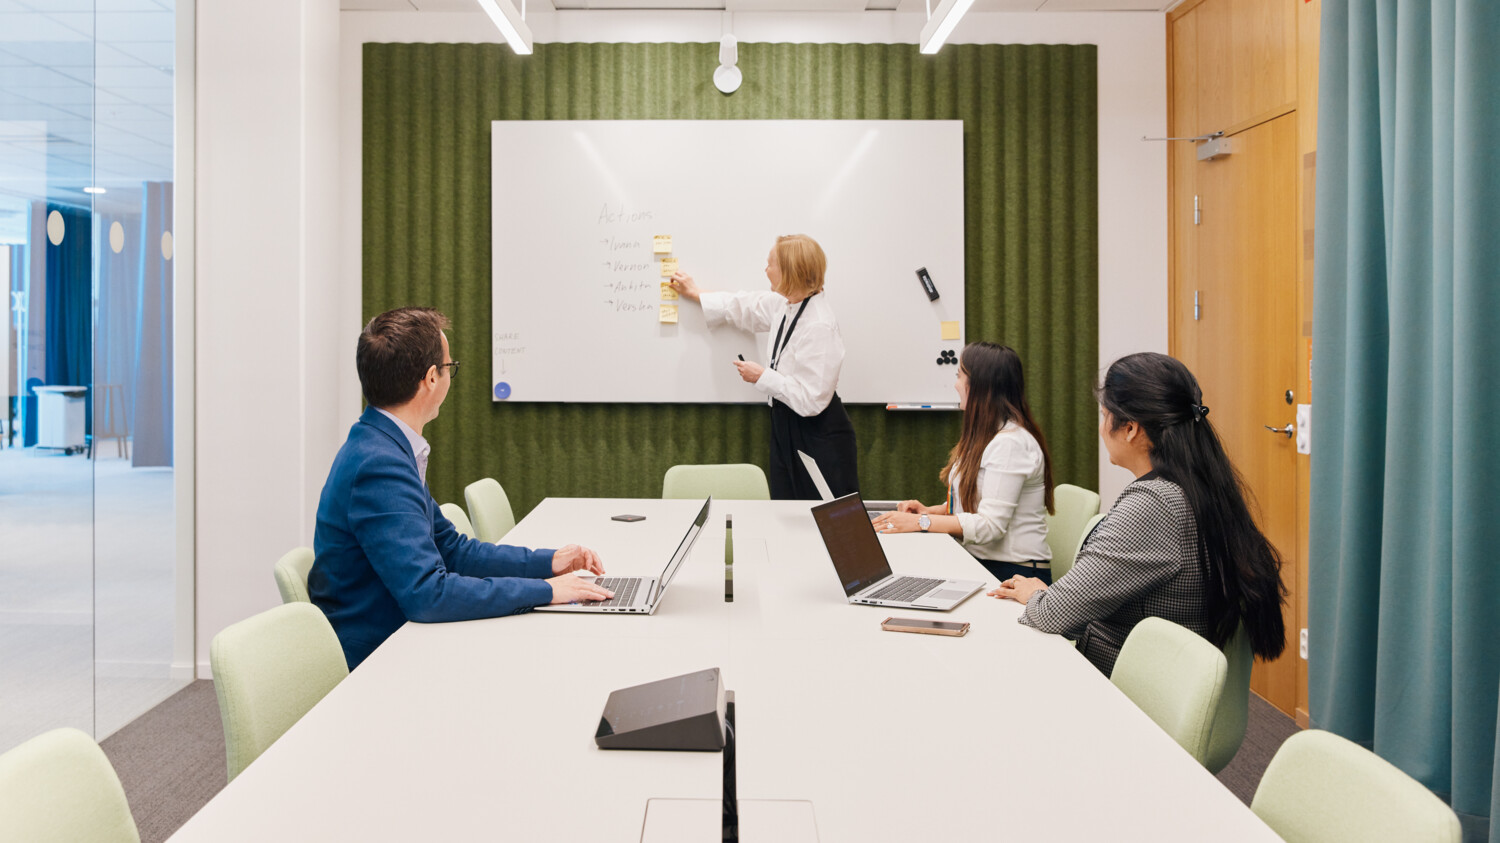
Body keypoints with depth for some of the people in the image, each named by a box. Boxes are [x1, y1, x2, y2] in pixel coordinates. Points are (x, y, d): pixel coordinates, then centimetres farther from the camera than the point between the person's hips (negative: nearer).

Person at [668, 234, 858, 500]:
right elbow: (745, 308, 26)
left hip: (819, 436, -9)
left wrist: (763, 376, -16)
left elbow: (811, 399, -26)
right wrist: (695, 294, 34)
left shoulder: (819, 326, -24)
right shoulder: (785, 304, 5)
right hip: (787, 427, 9)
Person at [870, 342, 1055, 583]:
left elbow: (990, 525, -22)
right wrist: (931, 511, 6)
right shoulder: (986, 435, 16)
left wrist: (921, 522, -19)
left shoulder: (1010, 442, -17)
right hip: (979, 562, 9)